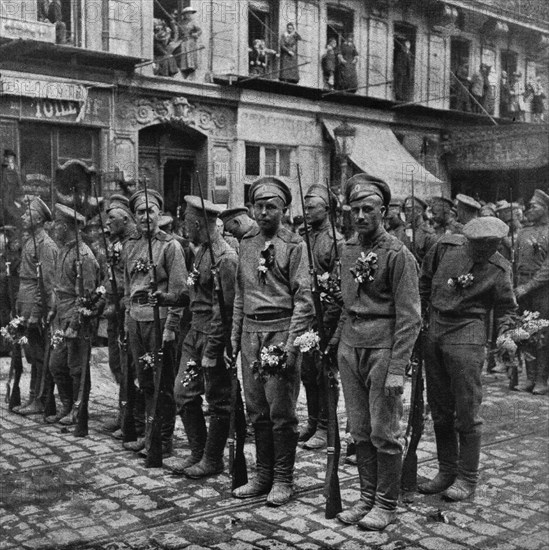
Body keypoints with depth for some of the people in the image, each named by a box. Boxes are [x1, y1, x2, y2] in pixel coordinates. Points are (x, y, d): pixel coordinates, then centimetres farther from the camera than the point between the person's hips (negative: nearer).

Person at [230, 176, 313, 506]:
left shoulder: (294, 244, -4)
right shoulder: (246, 244, 14)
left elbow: (303, 298, -8)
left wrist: (291, 343, -15)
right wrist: (235, 335, 13)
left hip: (280, 331, -5)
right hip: (250, 333, 6)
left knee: (281, 410, 0)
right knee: (257, 410, 10)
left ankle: (283, 479, 13)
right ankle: (264, 475, 22)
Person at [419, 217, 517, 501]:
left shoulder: (498, 269, -4)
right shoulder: (446, 246, 1)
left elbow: (506, 308, 5)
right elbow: (424, 279, 15)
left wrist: (505, 333, -12)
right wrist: (419, 315, 16)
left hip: (466, 336, -4)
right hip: (433, 331, 4)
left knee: (467, 412, -2)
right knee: (439, 410, 11)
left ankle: (467, 478, 12)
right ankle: (446, 471, 24)